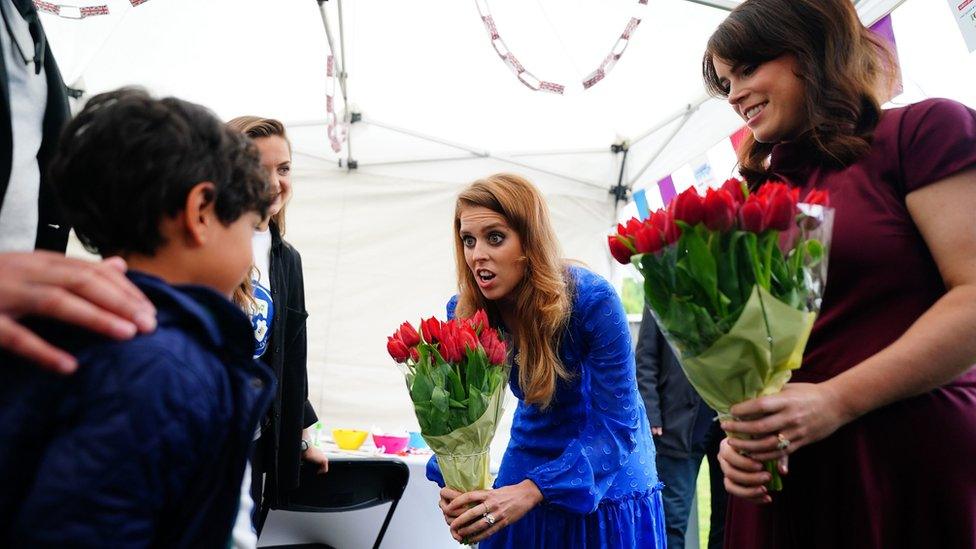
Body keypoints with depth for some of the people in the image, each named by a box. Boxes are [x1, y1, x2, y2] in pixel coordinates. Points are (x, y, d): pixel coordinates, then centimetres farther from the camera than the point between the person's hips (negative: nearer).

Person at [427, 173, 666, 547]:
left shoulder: (593, 300, -27)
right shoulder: (463, 312, -14)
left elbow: (617, 422, -28)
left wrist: (532, 490, -40)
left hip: (608, 477, -3)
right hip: (529, 457, 4)